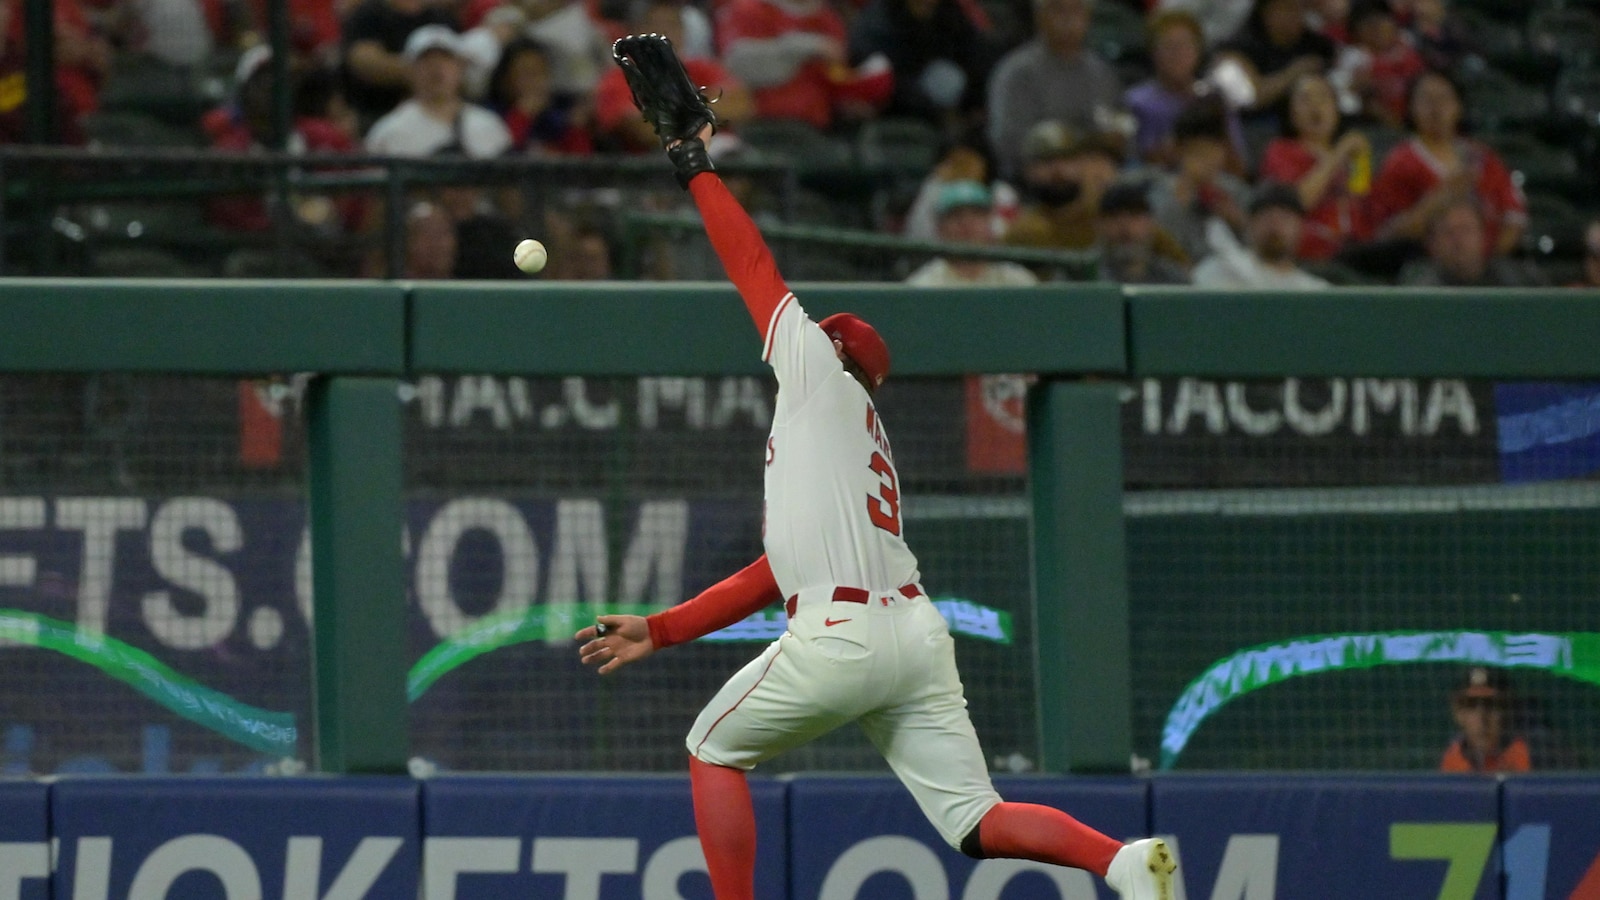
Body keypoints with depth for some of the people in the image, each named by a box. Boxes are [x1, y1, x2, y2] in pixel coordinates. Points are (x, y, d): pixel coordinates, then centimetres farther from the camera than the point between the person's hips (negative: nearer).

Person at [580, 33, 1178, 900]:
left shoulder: (823, 377, 10)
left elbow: (754, 268, 8)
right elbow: (774, 574, 29)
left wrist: (694, 164, 17)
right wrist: (659, 630, 26)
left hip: (840, 635, -8)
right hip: (914, 632, 8)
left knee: (713, 750, 14)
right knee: (976, 822, -1)